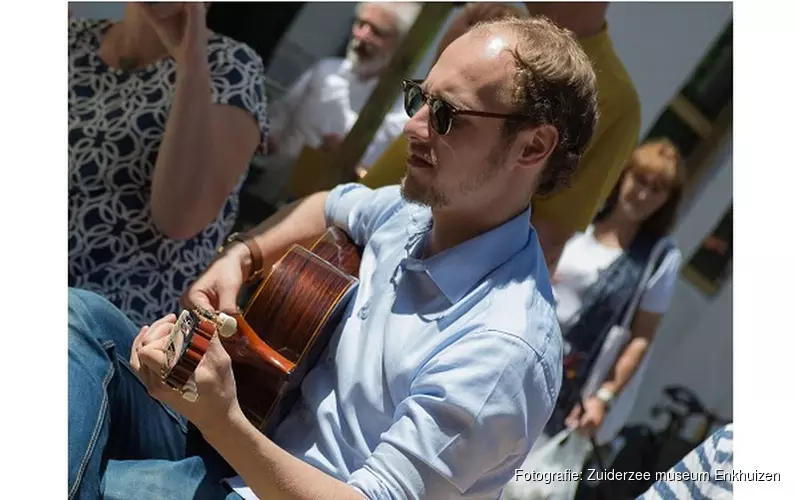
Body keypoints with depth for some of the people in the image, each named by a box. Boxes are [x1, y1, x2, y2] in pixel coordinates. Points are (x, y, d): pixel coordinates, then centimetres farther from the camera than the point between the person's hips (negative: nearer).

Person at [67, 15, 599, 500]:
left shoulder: (504, 346, -27)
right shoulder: (415, 211, -2)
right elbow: (330, 206, 22)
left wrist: (220, 420, -37)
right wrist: (241, 256, 2)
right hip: (252, 447, 9)